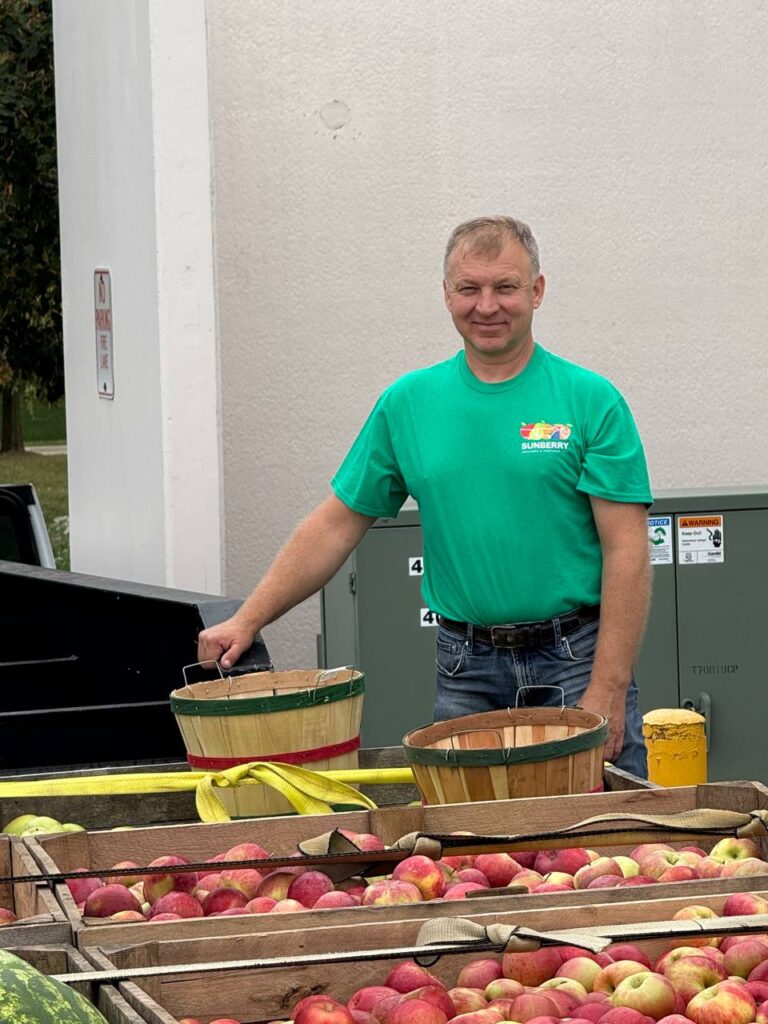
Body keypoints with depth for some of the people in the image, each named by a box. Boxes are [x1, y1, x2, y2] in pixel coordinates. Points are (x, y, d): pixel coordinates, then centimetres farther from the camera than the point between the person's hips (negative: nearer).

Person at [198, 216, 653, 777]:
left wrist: (607, 692, -14)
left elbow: (626, 552, -7)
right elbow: (337, 523, 13)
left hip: (575, 659, -2)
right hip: (467, 668, 3)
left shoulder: (590, 400, -3)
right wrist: (247, 621, 6)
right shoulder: (407, 403, 8)